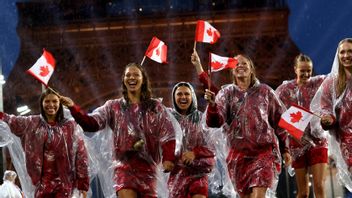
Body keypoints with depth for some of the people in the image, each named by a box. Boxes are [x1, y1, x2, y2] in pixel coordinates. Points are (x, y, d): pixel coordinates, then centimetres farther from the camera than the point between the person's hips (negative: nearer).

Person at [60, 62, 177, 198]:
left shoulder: (155, 107, 8)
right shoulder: (114, 107, 10)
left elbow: (167, 134, 1)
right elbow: (91, 123, -1)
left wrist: (168, 158, -15)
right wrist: (73, 107, -17)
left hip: (148, 166, 1)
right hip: (125, 166, -1)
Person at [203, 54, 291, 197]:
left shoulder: (265, 91, 6)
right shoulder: (227, 93, 7)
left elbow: (279, 120, 10)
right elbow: (216, 121, -7)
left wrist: (284, 149, 8)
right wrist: (212, 104, -28)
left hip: (264, 150, -2)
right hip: (239, 153, 2)